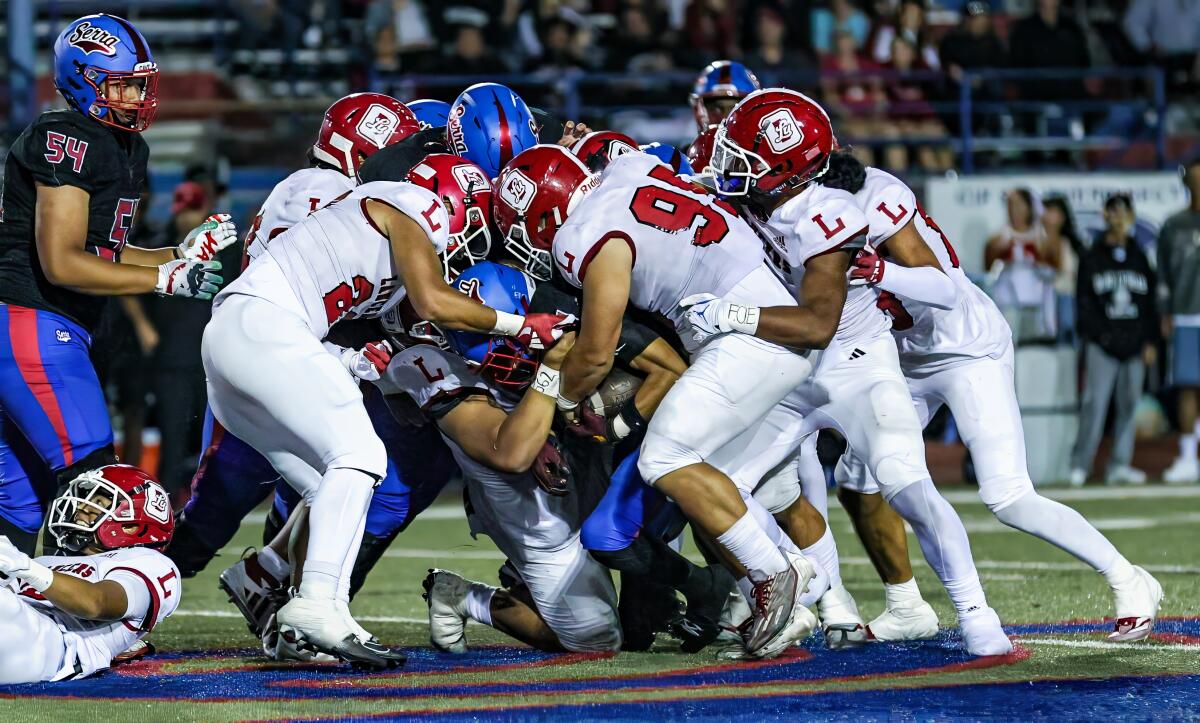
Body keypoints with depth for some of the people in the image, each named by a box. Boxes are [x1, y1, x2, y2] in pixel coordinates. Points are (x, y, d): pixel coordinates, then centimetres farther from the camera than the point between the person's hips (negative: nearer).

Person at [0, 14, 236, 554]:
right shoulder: (66, 141, -14)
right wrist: (167, 279, -16)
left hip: (56, 334, 10)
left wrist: (183, 253, 8)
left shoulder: (126, 150, 17)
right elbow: (61, 264, -19)